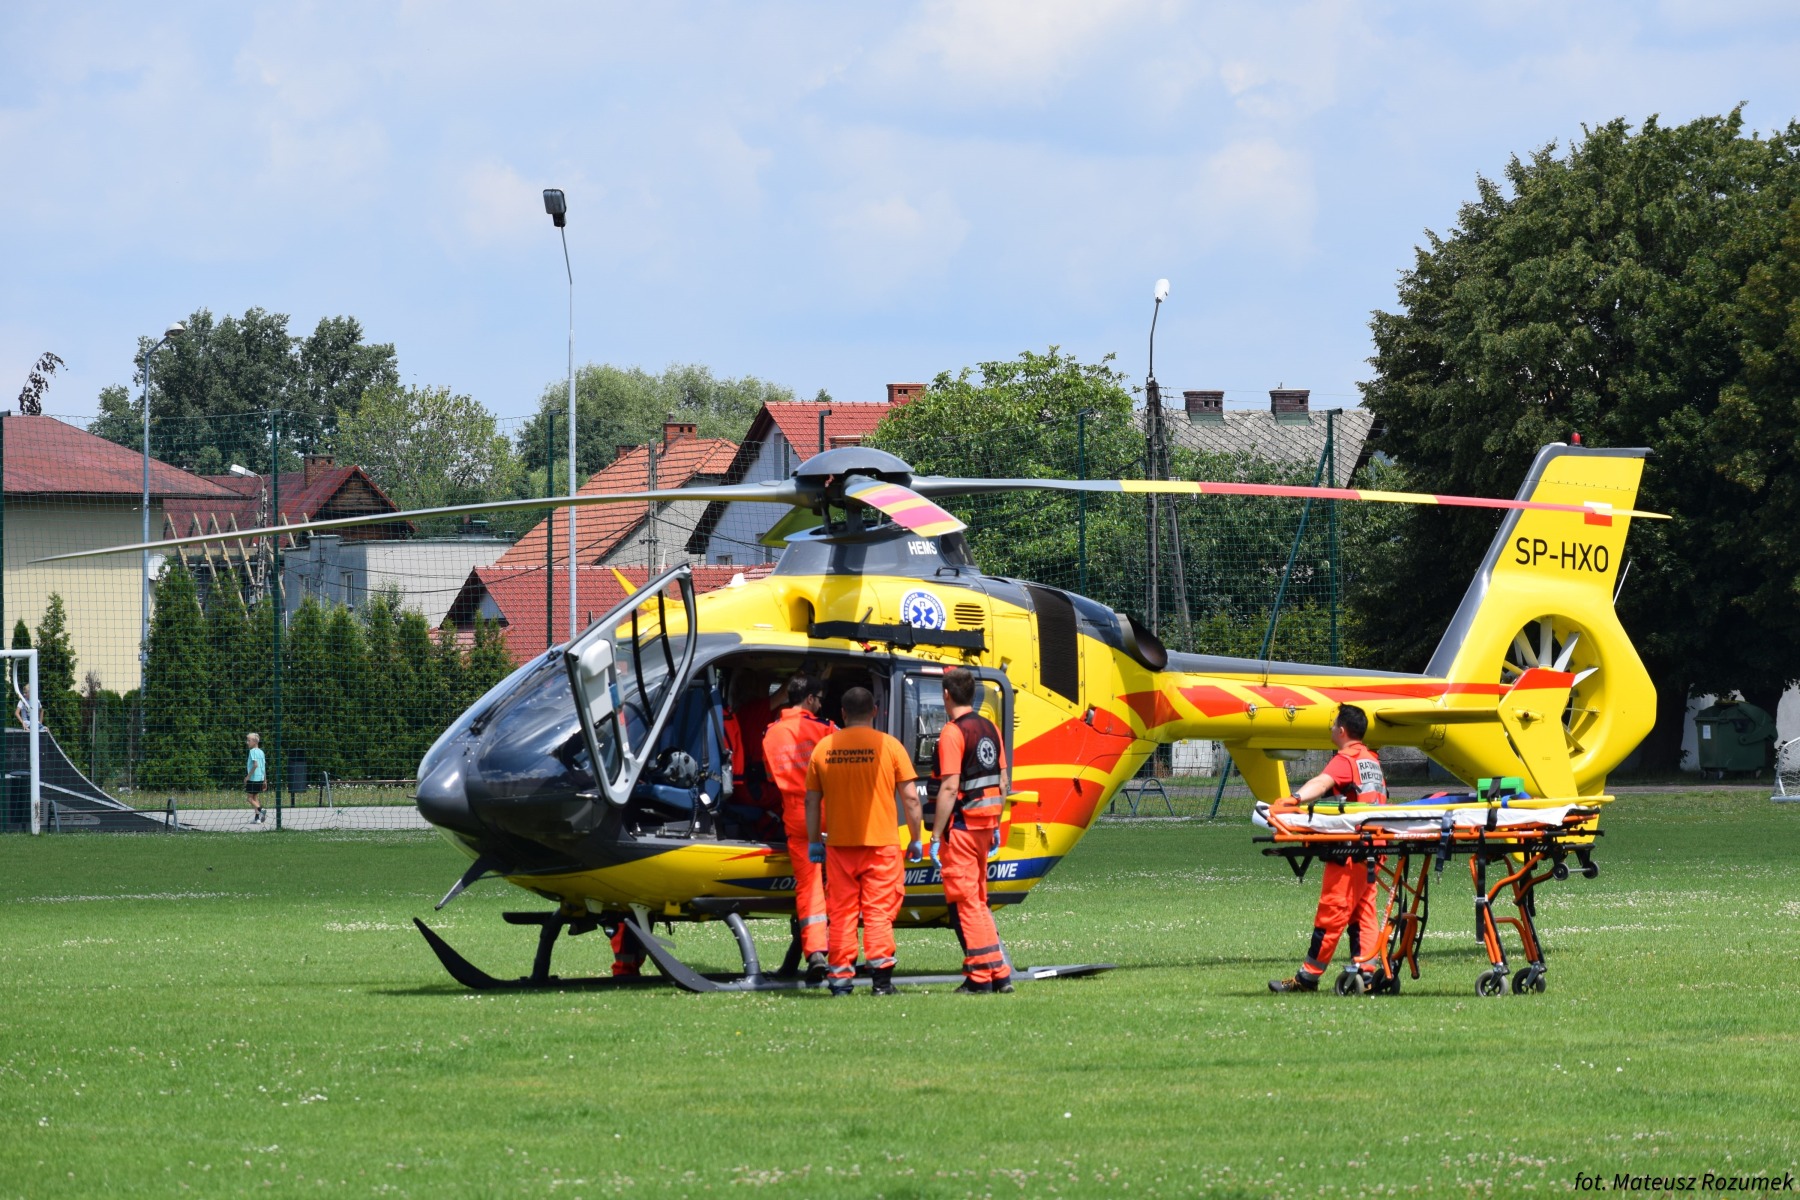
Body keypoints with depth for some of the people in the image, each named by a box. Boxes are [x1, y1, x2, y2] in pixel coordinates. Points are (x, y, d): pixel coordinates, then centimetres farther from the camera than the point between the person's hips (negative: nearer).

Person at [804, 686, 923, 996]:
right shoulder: (888, 746, -5)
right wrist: (916, 838, 4)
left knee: (842, 912, 8)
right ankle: (881, 979, -6)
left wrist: (814, 841, 16)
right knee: (879, 911, 1)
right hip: (881, 843, -2)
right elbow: (910, 797, -5)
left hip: (839, 843, 2)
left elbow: (812, 801, 6)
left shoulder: (824, 748, 2)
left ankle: (840, 978, 8)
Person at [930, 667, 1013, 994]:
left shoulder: (952, 733, -14)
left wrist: (936, 836, -16)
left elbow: (950, 788, -19)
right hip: (985, 824, 8)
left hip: (961, 824, -8)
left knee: (964, 902, -1)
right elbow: (1002, 782, 14)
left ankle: (980, 976, -1)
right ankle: (999, 973, 15)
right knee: (978, 901, 16)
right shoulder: (989, 728, 10)